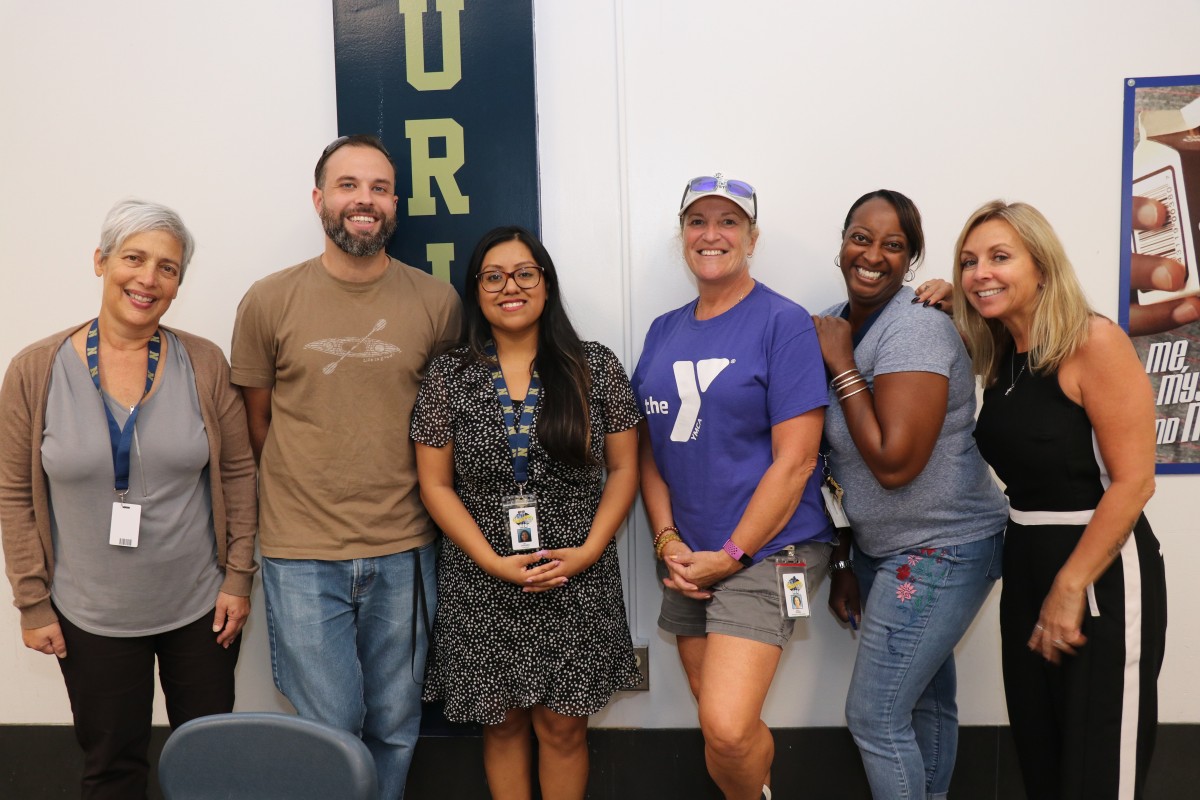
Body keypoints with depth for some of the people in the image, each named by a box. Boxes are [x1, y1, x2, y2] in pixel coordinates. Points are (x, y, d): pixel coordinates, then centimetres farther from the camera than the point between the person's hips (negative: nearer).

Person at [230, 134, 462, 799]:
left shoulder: (438, 303, 0)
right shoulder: (269, 302, -2)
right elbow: (256, 424, 7)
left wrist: (406, 498, 7)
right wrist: (301, 499, 10)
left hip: (404, 551, 1)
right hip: (301, 554, -1)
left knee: (394, 729, 15)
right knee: (329, 732, 7)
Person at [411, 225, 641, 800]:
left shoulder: (595, 367, 0)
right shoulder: (448, 376, 0)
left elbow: (623, 469, 2)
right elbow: (435, 484, 0)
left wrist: (589, 550, -10)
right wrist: (495, 562, -10)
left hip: (577, 583, 0)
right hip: (482, 588, 1)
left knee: (562, 727, 8)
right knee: (502, 723, 13)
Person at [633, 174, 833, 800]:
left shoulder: (784, 323, -7)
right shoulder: (664, 331, 10)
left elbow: (794, 460, -12)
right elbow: (648, 448, 11)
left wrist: (732, 554, -12)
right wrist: (667, 541, -2)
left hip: (765, 548, -5)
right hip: (687, 558, 6)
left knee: (727, 727, -15)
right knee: (711, 713, 14)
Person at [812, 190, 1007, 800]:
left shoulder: (915, 328, -20)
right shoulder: (834, 326, 4)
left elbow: (893, 463, -27)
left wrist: (842, 365, -20)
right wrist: (841, 559, 13)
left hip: (940, 552, -7)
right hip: (879, 549, 8)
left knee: (874, 716, -1)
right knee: (926, 702, 20)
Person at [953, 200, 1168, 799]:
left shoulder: (1094, 343, -15)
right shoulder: (998, 357, 6)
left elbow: (1133, 481, -17)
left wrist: (1069, 588, -18)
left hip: (1100, 570, -7)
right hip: (1024, 563, 7)